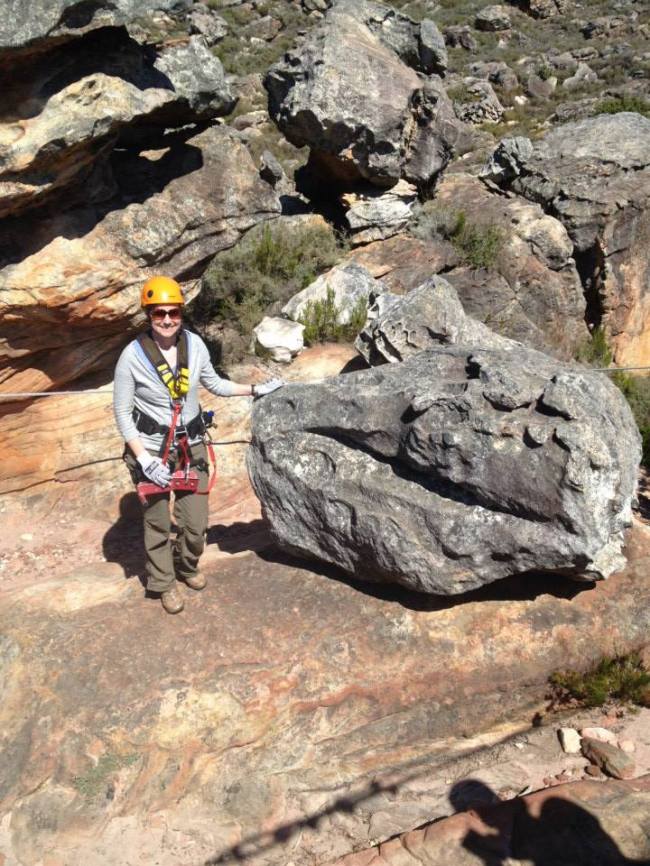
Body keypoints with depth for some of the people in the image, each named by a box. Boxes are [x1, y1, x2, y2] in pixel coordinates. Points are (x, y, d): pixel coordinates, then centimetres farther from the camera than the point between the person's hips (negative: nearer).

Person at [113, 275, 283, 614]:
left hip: (191, 446, 3)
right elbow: (121, 412, -10)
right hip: (151, 450, -3)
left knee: (196, 523, 11)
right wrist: (143, 458, -16)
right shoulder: (133, 355, -18)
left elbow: (213, 383, 11)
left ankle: (187, 566, 43)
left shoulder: (194, 344, -8)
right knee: (158, 523, 12)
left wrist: (255, 389, 5)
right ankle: (165, 583, 36)